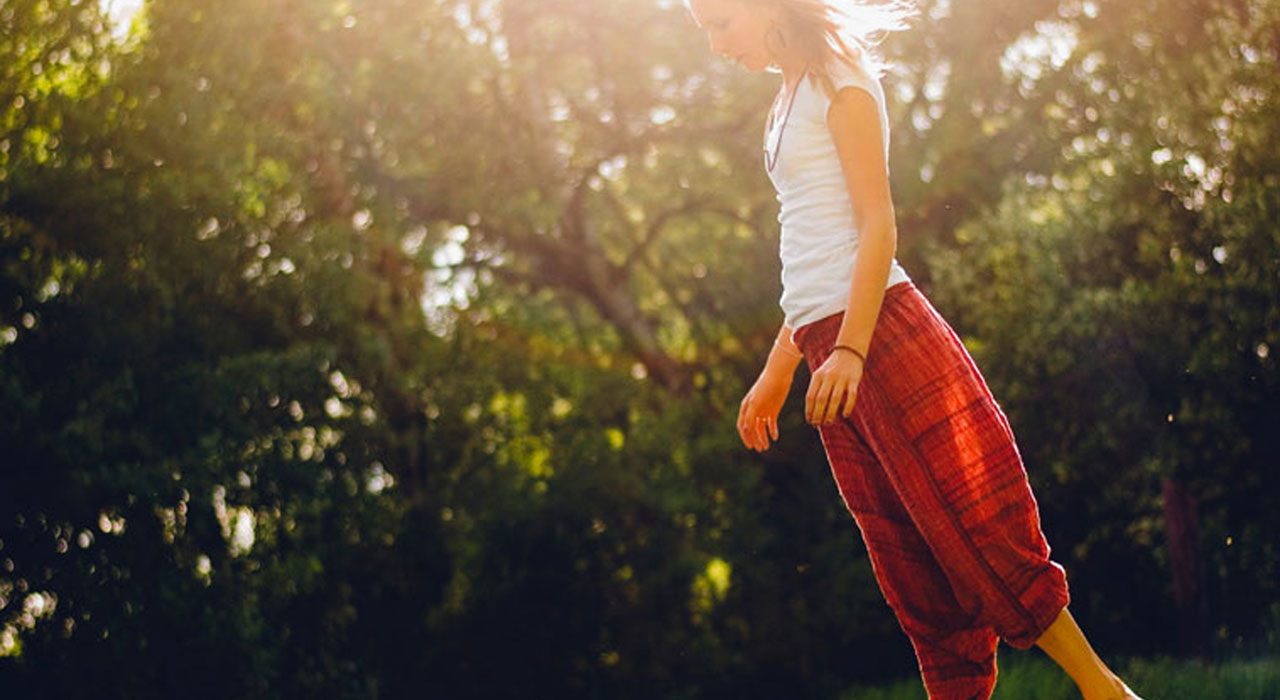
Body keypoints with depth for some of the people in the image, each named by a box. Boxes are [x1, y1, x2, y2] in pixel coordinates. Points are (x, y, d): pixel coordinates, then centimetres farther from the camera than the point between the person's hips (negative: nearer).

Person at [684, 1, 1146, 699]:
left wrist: (851, 349, -21)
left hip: (881, 328, -8)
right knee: (907, 562, 3)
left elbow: (878, 227, -11)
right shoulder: (790, 99, 22)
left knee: (975, 528, -10)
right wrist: (776, 373, 21)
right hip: (829, 351, 8)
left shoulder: (839, 79, -2)